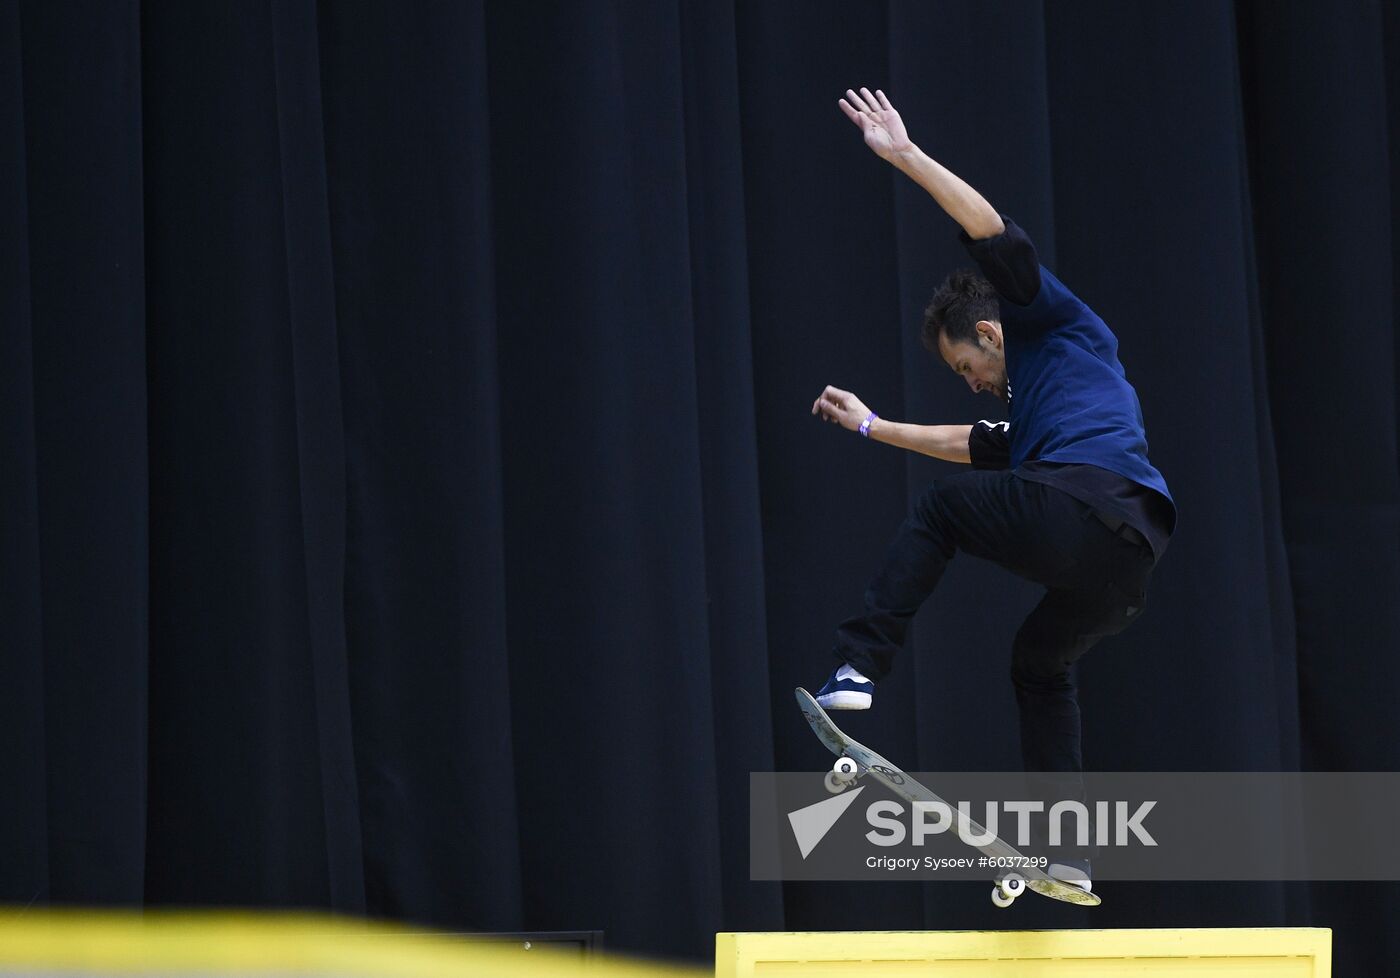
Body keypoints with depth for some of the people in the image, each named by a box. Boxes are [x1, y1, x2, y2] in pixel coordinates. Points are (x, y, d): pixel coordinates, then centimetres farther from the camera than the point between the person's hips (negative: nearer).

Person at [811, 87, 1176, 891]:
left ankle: (862, 667, 1)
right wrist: (875, 426, 58)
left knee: (942, 508, 12)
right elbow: (972, 445, 50)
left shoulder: (1062, 327, 14)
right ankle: (1067, 849, 16)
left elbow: (998, 238, 0)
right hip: (1132, 560, 9)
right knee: (1041, 665, 26)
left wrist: (906, 156, -1)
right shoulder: (1034, 399, 37)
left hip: (1088, 504, -9)